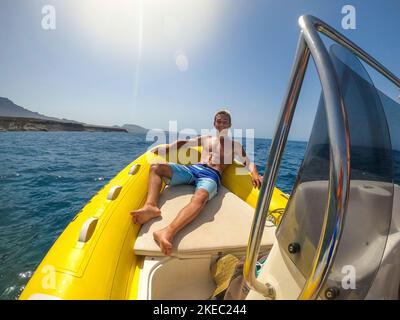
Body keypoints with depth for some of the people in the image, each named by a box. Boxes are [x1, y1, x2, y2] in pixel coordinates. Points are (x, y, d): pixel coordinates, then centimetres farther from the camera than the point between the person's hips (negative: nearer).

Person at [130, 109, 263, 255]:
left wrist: (255, 174, -6)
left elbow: (248, 162, 17)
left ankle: (167, 233, -58)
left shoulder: (235, 145, 24)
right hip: (192, 168, 4)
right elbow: (183, 143, 25)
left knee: (200, 198, -40)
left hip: (212, 176, -3)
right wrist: (162, 149, 13)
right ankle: (151, 206, -39)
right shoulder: (205, 139, 29)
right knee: (155, 167, -18)